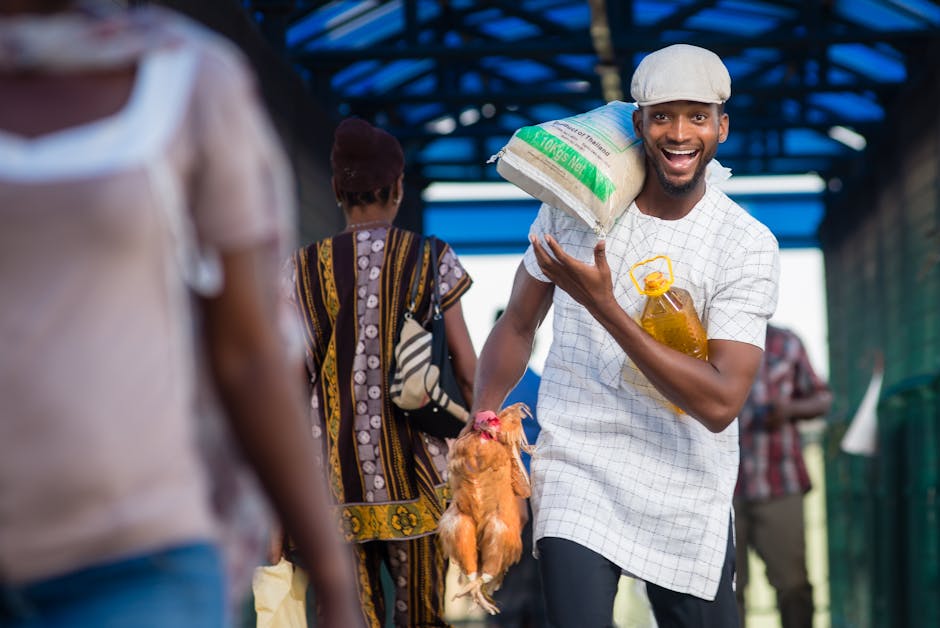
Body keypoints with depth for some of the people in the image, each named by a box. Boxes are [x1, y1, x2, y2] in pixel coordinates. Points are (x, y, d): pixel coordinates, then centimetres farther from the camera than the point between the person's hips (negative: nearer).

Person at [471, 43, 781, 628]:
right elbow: (518, 325, 11)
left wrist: (605, 307, -22)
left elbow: (721, 403, -17)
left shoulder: (750, 246, -8)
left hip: (688, 493, 1)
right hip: (577, 469, 0)